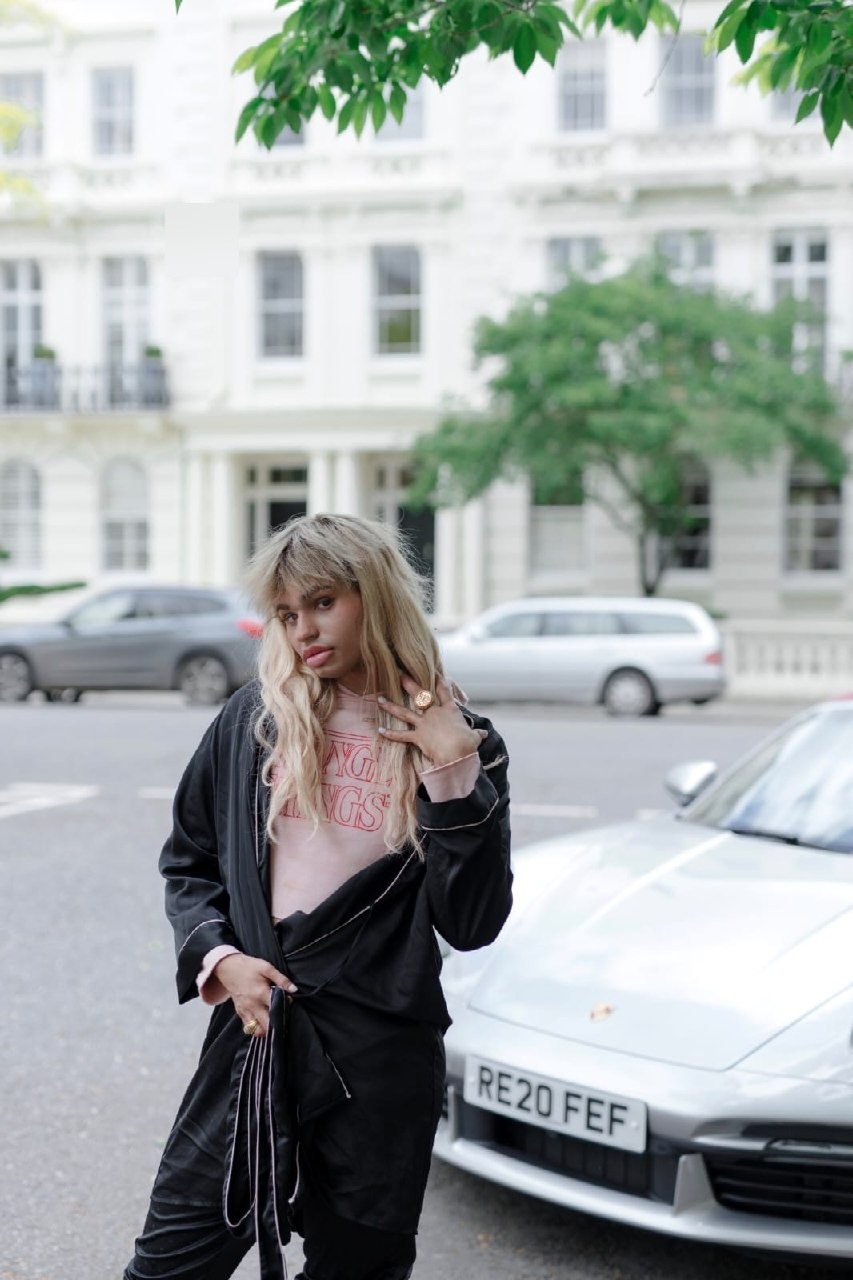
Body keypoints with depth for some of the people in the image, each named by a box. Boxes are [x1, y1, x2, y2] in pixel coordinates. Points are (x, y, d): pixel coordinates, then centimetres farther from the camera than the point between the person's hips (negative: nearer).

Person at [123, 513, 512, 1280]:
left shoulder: (459, 744, -3)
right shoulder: (256, 718, 2)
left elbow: (471, 925, -9)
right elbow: (187, 863, 11)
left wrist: (453, 773, -16)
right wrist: (219, 958, -5)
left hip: (379, 1057, -1)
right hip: (254, 1031, 2)